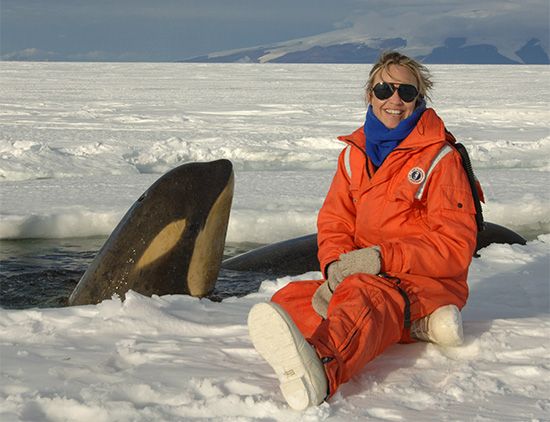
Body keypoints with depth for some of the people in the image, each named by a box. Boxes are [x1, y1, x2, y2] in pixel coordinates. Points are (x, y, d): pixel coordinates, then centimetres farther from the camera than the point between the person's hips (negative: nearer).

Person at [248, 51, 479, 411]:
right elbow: (334, 223, 10)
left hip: (428, 284, -7)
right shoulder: (355, 153, 13)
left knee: (363, 295, -39)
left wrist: (380, 258, -20)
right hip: (363, 277, 7)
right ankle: (415, 327, -32)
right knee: (291, 298, -18)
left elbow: (457, 247, -10)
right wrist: (336, 268, -13)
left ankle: (318, 370, -73)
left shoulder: (440, 158, -4)